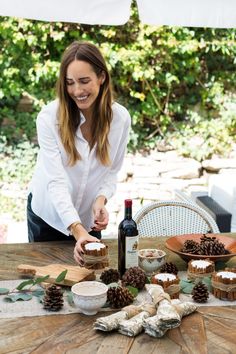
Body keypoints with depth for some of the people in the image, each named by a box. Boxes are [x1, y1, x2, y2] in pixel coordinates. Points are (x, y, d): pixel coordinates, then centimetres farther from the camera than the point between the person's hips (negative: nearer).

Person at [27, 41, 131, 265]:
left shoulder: (120, 118, -14)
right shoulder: (49, 117, -23)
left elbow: (112, 172, -2)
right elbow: (56, 181, -28)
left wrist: (101, 200, -22)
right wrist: (77, 230, -39)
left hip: (88, 218, 2)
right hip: (48, 213, -2)